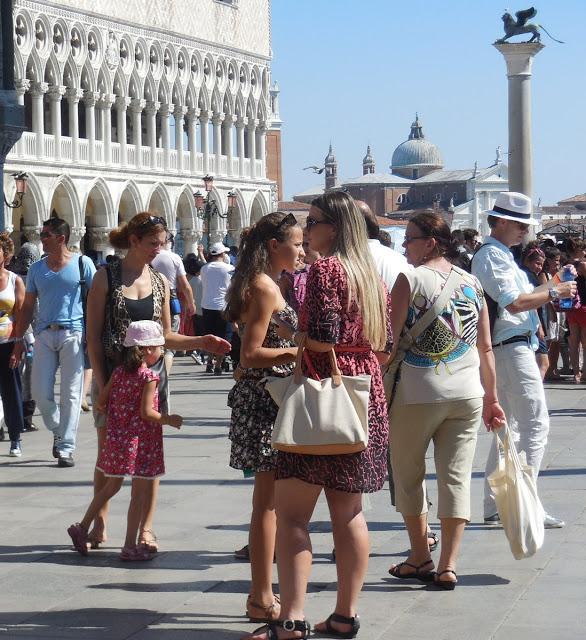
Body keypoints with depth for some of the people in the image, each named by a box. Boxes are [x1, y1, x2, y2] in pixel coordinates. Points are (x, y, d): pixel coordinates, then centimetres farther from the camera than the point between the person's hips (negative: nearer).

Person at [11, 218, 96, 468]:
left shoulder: (82, 264, 1)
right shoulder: (36, 269, 12)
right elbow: (28, 307, 16)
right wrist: (18, 339, 10)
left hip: (73, 334, -4)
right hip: (44, 334, 4)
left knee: (70, 394, -4)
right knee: (40, 392, 0)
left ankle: (66, 448, 0)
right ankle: (59, 431, 25)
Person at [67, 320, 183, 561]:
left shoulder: (119, 372, 5)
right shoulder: (148, 377, -14)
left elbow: (101, 403, 7)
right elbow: (146, 412, -20)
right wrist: (168, 420, -6)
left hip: (117, 437, 7)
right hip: (140, 440, -7)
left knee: (111, 486, 22)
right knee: (140, 494, 1)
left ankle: (82, 527, 22)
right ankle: (130, 546, 3)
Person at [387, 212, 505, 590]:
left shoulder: (411, 279, -7)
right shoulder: (473, 283, 8)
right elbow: (486, 348, 10)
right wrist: (491, 399, 16)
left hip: (418, 395, -4)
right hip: (467, 394, 4)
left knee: (409, 474, 12)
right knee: (457, 478, 4)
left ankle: (421, 557, 17)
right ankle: (448, 565, 1)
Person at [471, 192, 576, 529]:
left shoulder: (501, 255, 19)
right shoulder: (491, 256, -13)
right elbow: (514, 302, -22)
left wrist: (549, 287, 9)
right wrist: (554, 292, -12)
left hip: (511, 349, 11)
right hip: (512, 347, -11)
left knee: (508, 427, 12)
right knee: (536, 424, -11)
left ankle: (495, 507, 15)